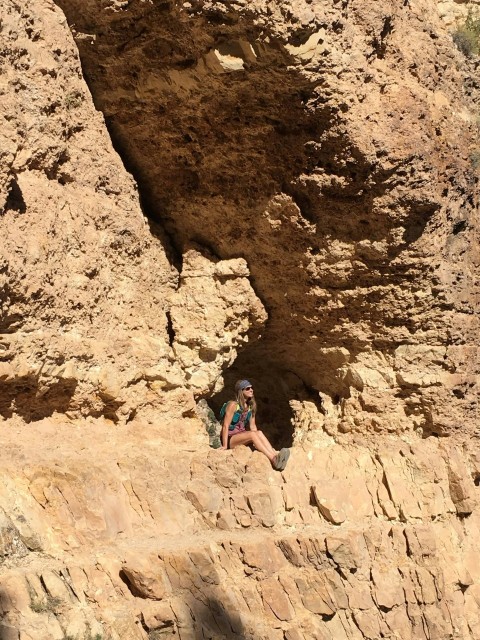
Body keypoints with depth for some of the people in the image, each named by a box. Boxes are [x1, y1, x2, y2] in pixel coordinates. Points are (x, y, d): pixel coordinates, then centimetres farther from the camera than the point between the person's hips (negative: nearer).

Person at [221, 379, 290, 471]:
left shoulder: (251, 406, 6)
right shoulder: (233, 405, -14)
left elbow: (252, 426, 9)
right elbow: (225, 426, -16)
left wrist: (257, 441, -1)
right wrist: (224, 446, -20)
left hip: (241, 437, 6)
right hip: (229, 438, -6)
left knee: (259, 433, -22)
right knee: (252, 434, -30)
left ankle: (276, 456, -39)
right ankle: (273, 460, -42)